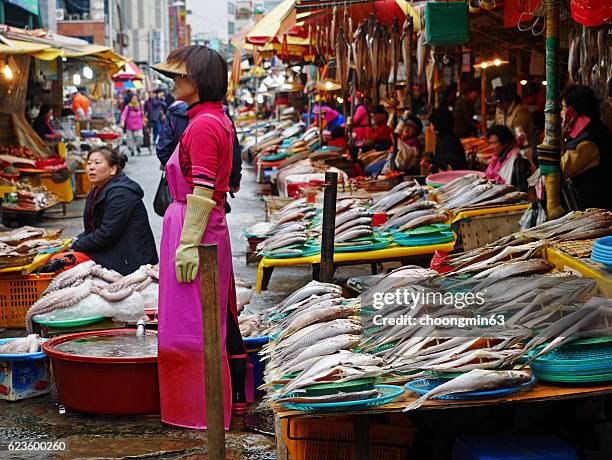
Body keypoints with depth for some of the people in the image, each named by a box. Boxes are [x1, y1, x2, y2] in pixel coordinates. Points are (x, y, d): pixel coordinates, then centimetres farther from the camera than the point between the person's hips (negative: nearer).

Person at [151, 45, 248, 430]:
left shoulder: (203, 125, -17)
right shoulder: (218, 119, 15)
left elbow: (202, 192, -22)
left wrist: (188, 244, -23)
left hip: (195, 225, -10)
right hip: (212, 226, 11)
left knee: (194, 322, -3)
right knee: (220, 316, 16)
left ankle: (206, 409, 5)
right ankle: (234, 395, 26)